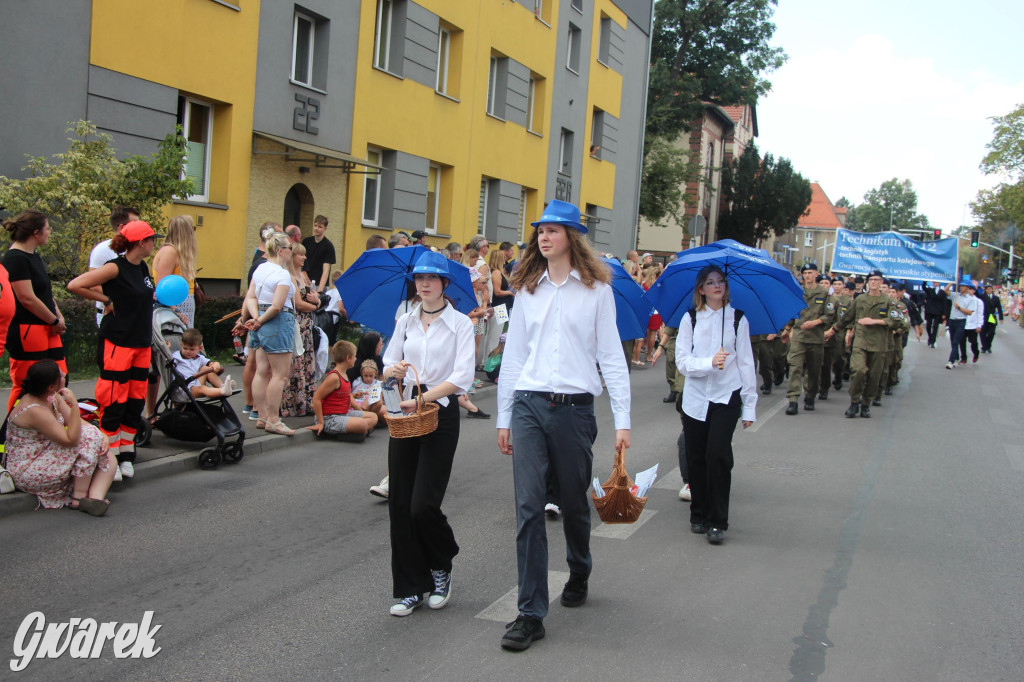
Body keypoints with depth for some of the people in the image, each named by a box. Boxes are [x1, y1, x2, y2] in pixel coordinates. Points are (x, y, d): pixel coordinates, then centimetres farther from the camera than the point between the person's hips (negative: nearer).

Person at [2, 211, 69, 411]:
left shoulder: (34, 257, 17)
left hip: (47, 329, 10)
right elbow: (27, 299, -19)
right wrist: (55, 321, -10)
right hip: (26, 331, -10)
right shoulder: (15, 258, -14)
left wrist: (59, 317, 6)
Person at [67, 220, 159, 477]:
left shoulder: (143, 267, 11)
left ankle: (126, 456, 18)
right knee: (114, 402, -4)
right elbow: (75, 285, -17)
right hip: (117, 342, -8)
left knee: (136, 401, 9)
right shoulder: (116, 268, -12)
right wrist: (106, 300, -11)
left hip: (142, 344, 8)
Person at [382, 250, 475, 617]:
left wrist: (423, 398, -20)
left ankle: (441, 569, 19)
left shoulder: (460, 324, -1)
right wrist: (391, 372, -10)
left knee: (423, 503, -10)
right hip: (404, 414, 5)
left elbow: (462, 377, -11)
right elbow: (389, 364, 14)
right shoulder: (406, 322, 12)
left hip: (441, 414, -4)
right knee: (400, 502, 2)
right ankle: (411, 589, 13)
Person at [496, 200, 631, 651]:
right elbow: (513, 353, 13)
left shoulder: (596, 289, 2)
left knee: (573, 501, 12)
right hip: (529, 405, 2)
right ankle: (531, 613, -1)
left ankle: (578, 576, 41)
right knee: (528, 506, -5)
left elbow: (611, 355, 1)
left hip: (574, 406, -2)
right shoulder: (527, 289, 11)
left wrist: (622, 419, -4)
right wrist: (504, 418, 11)